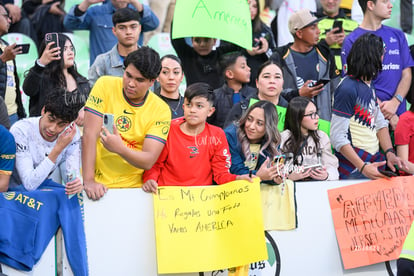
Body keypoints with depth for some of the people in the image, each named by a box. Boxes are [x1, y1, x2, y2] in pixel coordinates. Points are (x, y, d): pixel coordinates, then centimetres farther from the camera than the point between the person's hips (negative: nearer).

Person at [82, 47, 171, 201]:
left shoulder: (161, 111, -2)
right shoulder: (105, 85, -3)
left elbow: (148, 161, -9)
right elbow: (90, 134, -8)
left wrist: (120, 149, -28)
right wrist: (89, 181, -17)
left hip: (131, 187, 1)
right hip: (97, 183, -1)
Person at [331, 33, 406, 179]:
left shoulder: (370, 84, 12)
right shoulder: (347, 89, -17)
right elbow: (337, 137, -19)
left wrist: (390, 153, -2)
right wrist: (362, 167, -25)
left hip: (375, 160, 8)